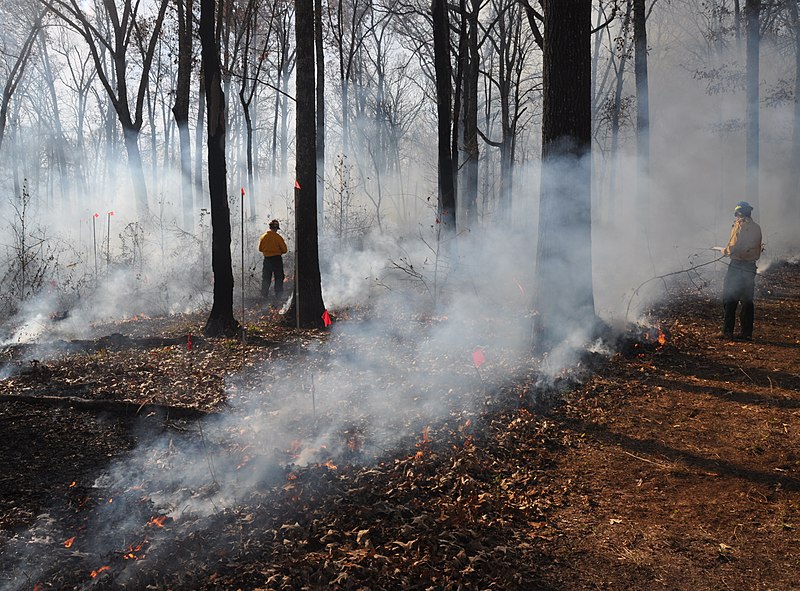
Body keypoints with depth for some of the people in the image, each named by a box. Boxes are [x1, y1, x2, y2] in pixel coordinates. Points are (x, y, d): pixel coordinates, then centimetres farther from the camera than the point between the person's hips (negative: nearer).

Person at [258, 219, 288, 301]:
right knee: (279, 277, 6)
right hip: (277, 259, -3)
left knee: (265, 278, 13)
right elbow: (284, 250, -8)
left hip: (267, 259, 3)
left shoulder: (263, 236, -2)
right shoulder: (278, 237, -12)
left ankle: (264, 294, 15)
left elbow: (260, 248, 9)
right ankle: (278, 295, 5)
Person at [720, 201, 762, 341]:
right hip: (751, 267, 7)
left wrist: (725, 251, 3)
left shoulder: (739, 225, -9)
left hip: (737, 266, -7)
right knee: (747, 301, 10)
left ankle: (728, 332, -8)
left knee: (729, 300, -4)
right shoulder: (756, 228, 12)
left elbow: (734, 247, -17)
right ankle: (746, 333, 12)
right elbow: (757, 250, 17)